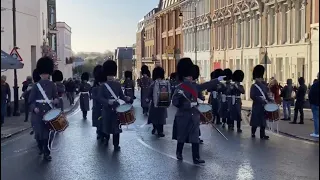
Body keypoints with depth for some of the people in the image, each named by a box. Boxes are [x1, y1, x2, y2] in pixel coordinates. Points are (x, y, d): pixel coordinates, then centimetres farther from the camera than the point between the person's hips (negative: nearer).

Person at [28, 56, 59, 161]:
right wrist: (34, 108, -18)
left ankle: (46, 153, 6)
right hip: (38, 113, 0)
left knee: (47, 132, -1)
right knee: (38, 132, 4)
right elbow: (31, 100, 0)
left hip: (49, 112, 0)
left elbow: (56, 97, 9)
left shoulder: (52, 85, 5)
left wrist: (56, 100, -15)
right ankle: (41, 148, 32)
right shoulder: (36, 85, 2)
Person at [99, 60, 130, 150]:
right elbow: (100, 97, -9)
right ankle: (106, 139, 33)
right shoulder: (103, 86, -2)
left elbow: (121, 95, 9)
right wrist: (107, 101, -25)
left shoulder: (118, 84, 5)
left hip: (116, 108, 1)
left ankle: (116, 145, 8)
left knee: (116, 126, 0)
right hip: (107, 109, -1)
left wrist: (126, 99, -12)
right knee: (106, 125, 9)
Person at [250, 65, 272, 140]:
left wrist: (270, 100, 0)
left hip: (264, 106, 6)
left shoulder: (263, 85, 12)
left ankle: (262, 134, 10)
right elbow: (252, 96, -18)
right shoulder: (254, 86, -8)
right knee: (255, 120, 3)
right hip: (257, 106, -6)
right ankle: (253, 133, 17)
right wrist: (261, 100, -24)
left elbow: (266, 95, 17)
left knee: (263, 120, 6)